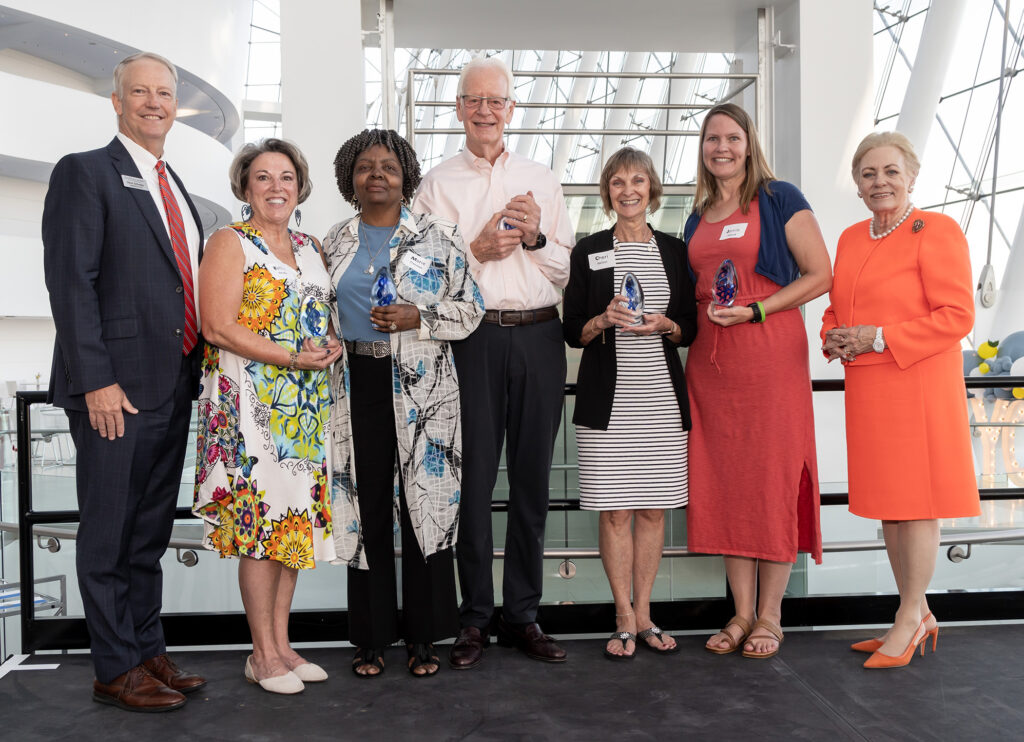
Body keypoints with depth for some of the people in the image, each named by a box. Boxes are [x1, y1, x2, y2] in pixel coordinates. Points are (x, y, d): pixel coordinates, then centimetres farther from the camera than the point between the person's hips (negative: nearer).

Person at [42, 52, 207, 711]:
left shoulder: (175, 188, 19)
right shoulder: (84, 172, -4)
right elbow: (71, 282, -12)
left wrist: (195, 370, 13)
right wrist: (97, 381, -19)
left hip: (174, 387, 8)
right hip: (117, 389, -7)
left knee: (151, 533, 15)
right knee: (109, 534, 3)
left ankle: (148, 651, 26)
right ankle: (117, 670, 14)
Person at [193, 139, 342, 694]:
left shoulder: (310, 248, 16)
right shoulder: (230, 243, -4)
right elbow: (219, 326, -13)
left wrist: (331, 346, 1)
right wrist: (292, 359, -18)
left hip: (305, 407, 7)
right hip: (251, 401, -6)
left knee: (295, 518, 8)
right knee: (260, 520, -4)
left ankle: (282, 644, 18)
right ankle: (263, 653, 7)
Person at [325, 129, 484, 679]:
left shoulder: (437, 236, 4)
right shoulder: (335, 243, 12)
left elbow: (470, 309, 2)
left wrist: (418, 318, -12)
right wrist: (324, 357, 10)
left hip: (422, 387, -2)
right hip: (358, 386, 2)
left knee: (426, 502, 0)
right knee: (366, 505, 5)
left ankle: (423, 636, 14)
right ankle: (371, 637, 17)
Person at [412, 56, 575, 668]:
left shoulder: (542, 181, 16)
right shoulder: (438, 185, 9)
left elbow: (570, 270, 12)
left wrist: (535, 237, -5)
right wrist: (477, 250, -11)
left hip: (539, 337, 2)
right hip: (473, 338, -2)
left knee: (532, 480, 6)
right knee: (474, 480, -1)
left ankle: (523, 615, 16)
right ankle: (475, 619, 11)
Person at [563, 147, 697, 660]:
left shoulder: (674, 251, 11)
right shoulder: (588, 252, 5)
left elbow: (690, 329, 12)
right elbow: (572, 332, 5)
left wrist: (665, 325, -9)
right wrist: (603, 321, -14)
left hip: (662, 398, 2)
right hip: (608, 400, -2)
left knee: (653, 508, 6)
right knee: (614, 509, -1)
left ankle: (643, 616, 18)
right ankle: (625, 620, 11)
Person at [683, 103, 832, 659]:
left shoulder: (778, 199, 1)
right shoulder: (698, 218, 17)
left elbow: (820, 275, -6)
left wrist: (755, 310, -14)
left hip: (770, 357, -5)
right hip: (709, 361, 6)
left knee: (772, 478, -2)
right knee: (723, 483, 5)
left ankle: (770, 616, 9)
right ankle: (741, 613, 15)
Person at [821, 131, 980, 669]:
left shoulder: (937, 231, -7)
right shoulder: (851, 239, 14)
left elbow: (957, 316, -14)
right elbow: (836, 308, 23)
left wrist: (880, 338, -18)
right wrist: (835, 338, 0)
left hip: (918, 387, -7)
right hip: (866, 389, 8)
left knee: (917, 503, 0)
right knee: (886, 505, 13)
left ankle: (909, 620, 13)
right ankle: (918, 615, 26)